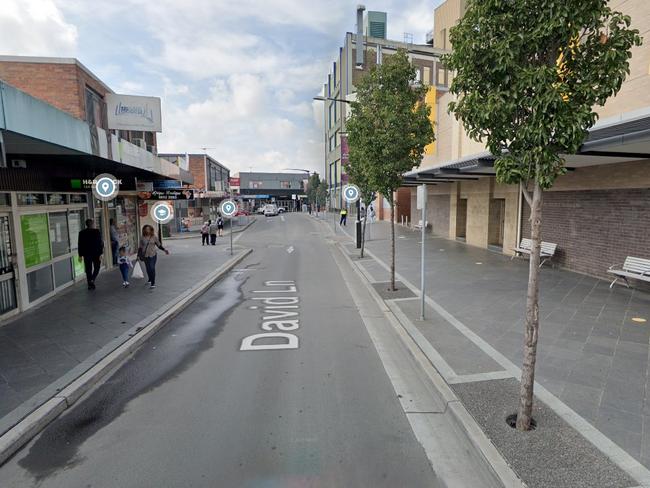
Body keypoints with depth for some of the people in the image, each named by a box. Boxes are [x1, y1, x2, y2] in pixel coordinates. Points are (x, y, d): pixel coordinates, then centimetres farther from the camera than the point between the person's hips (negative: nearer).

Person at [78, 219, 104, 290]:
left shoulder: (81, 233, 0)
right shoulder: (97, 232, -9)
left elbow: (79, 245, 2)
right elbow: (101, 243, -11)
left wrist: (80, 255, 8)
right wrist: (101, 254, -6)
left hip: (86, 254, 3)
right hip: (96, 253, -2)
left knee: (88, 270, 10)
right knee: (96, 268, 14)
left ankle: (90, 285, 14)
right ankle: (92, 279, -6)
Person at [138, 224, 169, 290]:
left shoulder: (154, 237, -1)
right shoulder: (142, 238, 2)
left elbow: (159, 245, 6)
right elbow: (140, 247, 8)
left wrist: (164, 250, -6)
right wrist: (138, 255, 4)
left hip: (153, 255, -2)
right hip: (145, 256, 2)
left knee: (152, 268, -9)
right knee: (148, 268, 12)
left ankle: (153, 283, -6)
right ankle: (150, 280, 36)